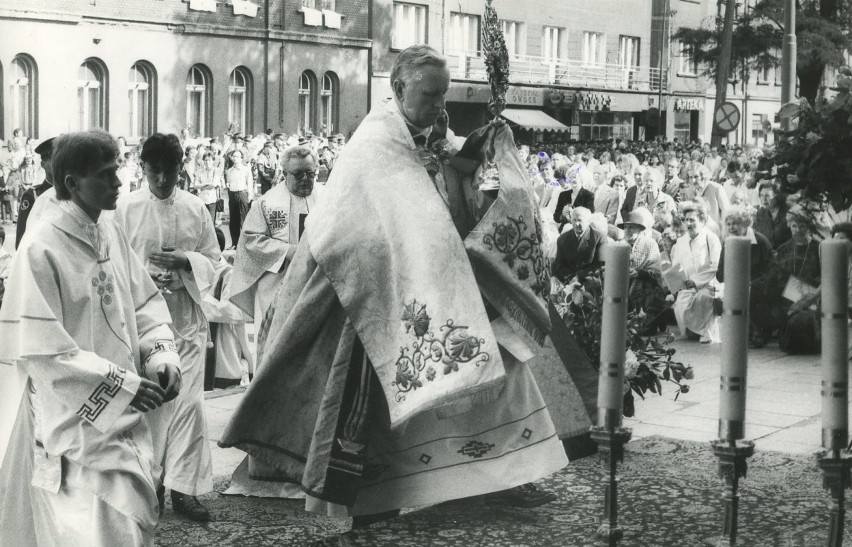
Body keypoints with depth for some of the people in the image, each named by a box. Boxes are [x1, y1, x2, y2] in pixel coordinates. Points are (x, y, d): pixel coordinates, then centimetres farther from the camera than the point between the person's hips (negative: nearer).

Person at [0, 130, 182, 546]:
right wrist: (121, 384, -20)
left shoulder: (111, 234, 5)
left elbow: (144, 302, 13)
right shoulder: (41, 248, -17)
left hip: (125, 419, 7)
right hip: (76, 426, -7)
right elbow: (35, 349, -20)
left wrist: (160, 352, -6)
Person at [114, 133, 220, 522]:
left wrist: (186, 261, -12)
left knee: (188, 400, -2)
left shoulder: (196, 208, 3)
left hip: (186, 315, 1)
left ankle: (183, 487, 5)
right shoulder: (126, 209, -2)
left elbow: (213, 257, 7)